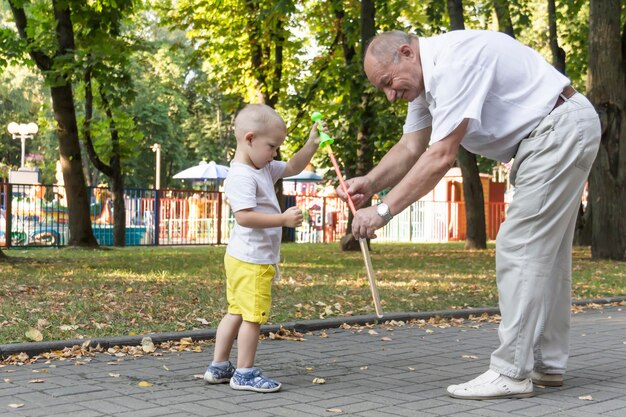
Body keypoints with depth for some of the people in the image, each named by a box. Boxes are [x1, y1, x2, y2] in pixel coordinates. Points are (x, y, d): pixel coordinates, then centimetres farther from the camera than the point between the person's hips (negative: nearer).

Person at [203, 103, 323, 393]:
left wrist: (311, 144, 9)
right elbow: (244, 216, -27)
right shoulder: (242, 176, -19)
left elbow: (293, 167, 23)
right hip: (251, 260, -11)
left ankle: (218, 367, 23)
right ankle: (244, 373, 4)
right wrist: (283, 219, -27)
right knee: (253, 315, -4)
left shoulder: (264, 169, 13)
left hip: (242, 259, 11)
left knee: (237, 312, 16)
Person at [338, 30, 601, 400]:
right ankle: (548, 364, 21)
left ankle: (512, 373, -9)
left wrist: (384, 211, -25)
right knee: (546, 251, 13)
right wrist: (370, 183, -12)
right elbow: (411, 147, 6)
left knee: (520, 249, -12)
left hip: (561, 129, -11)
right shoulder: (426, 75, 9)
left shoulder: (452, 63, -24)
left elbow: (441, 156, -27)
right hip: (549, 136, 11)